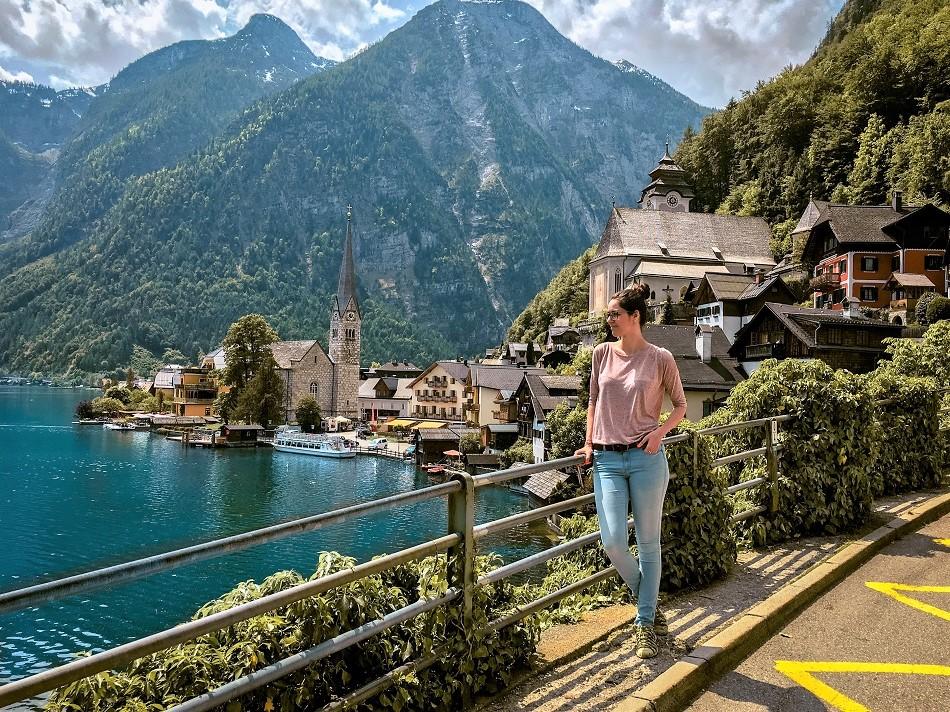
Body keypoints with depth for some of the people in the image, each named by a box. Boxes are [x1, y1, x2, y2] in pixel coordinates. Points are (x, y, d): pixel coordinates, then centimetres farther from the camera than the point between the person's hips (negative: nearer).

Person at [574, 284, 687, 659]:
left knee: (648, 543, 6)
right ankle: (648, 600, 24)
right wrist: (589, 443, 9)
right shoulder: (602, 353, 7)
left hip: (646, 459, -2)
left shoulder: (660, 358, -2)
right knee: (612, 541, -6)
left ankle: (645, 624, 21)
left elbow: (680, 405, 9)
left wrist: (660, 430, -9)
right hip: (607, 460, 3)